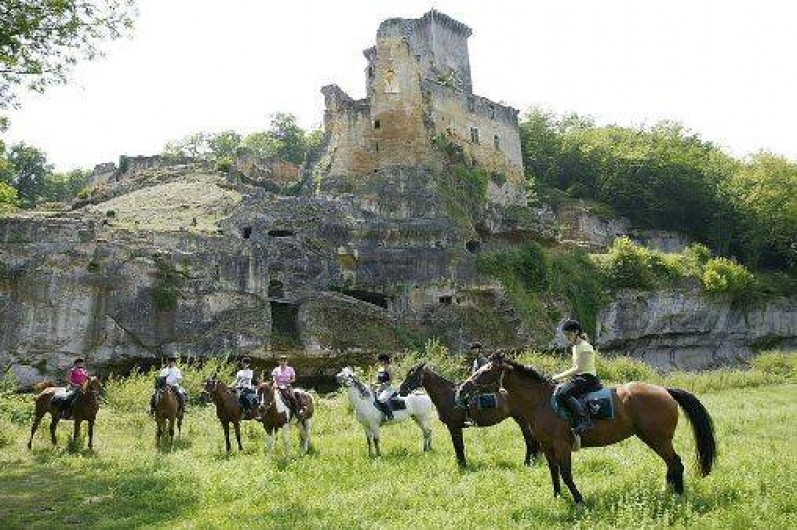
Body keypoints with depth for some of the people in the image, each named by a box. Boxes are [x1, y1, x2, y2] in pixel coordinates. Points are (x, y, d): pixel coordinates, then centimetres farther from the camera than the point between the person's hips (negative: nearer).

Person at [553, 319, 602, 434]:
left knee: (562, 394, -31)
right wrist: (561, 376, 11)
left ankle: (584, 420, -37)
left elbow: (578, 368, -18)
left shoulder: (585, 347, -11)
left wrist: (560, 376, -18)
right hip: (578, 378, 10)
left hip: (587, 378, -10)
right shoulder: (575, 347, 18)